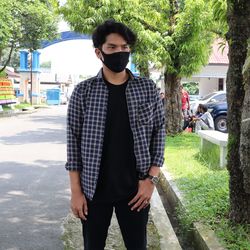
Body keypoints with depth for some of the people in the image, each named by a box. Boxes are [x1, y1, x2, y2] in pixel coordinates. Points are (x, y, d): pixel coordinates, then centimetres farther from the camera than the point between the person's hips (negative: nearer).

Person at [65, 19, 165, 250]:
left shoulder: (148, 88, 1)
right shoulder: (83, 91, -2)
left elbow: (159, 133, 3)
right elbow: (74, 141, -1)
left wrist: (151, 178, -5)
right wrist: (76, 190, -3)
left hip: (135, 189, 1)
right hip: (94, 190, 0)